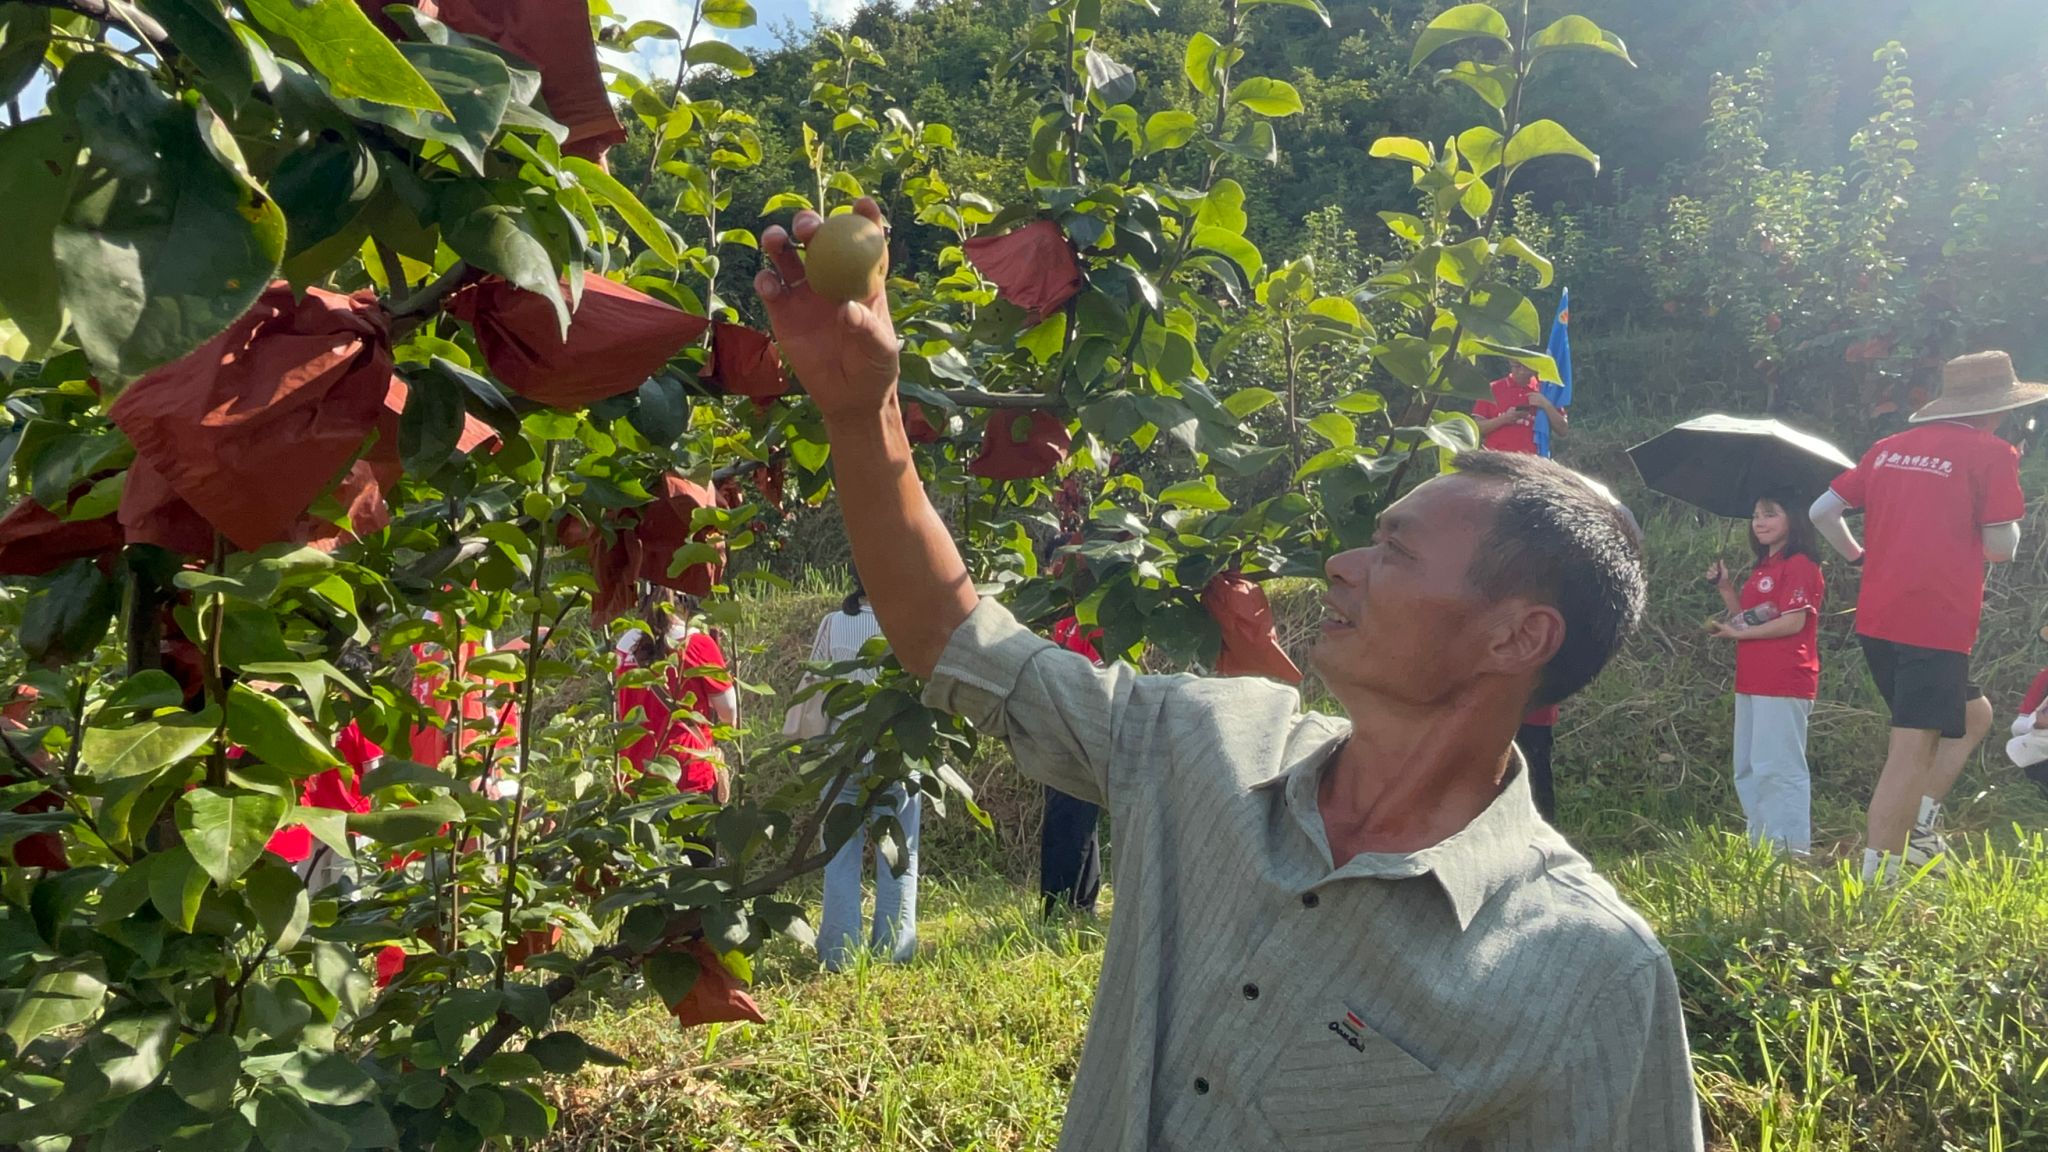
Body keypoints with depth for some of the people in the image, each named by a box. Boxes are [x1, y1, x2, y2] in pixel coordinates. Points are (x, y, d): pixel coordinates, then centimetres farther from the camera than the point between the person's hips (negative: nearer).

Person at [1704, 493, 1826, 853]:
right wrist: (1725, 588, 7)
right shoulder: (1761, 569, 19)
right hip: (1751, 684, 10)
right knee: (1748, 770, 14)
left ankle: (1791, 849, -6)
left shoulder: (1800, 565, -9)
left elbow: (1793, 622, -18)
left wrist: (1739, 634, -12)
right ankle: (1760, 846, 22)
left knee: (1778, 768, -9)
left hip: (1783, 686, -10)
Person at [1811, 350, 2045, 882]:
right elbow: (2001, 548, -6)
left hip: (1877, 618, 8)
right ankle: (1874, 878, -10)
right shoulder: (1991, 453, -5)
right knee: (1914, 750, -7)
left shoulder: (1889, 449, 13)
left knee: (1973, 715, 25)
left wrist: (1860, 558, 24)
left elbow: (1822, 511, 12)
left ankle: (1919, 834, 17)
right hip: (1936, 623, -8)